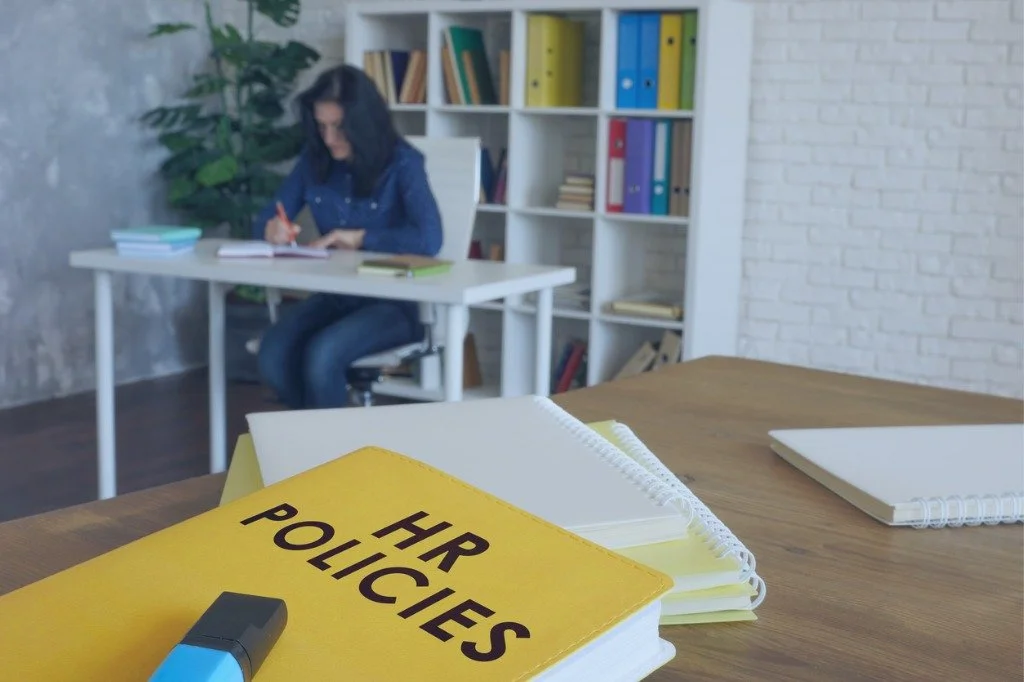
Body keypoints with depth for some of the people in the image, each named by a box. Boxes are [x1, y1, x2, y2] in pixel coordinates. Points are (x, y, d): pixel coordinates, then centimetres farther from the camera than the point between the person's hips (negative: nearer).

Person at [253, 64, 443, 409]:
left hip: (394, 302, -5)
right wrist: (272, 229, -15)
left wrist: (358, 238, -19)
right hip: (334, 296, 5)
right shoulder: (314, 159, 5)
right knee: (272, 355, -24)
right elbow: (264, 220, 9)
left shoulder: (402, 163, -10)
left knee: (321, 355, -32)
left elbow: (429, 239, -24)